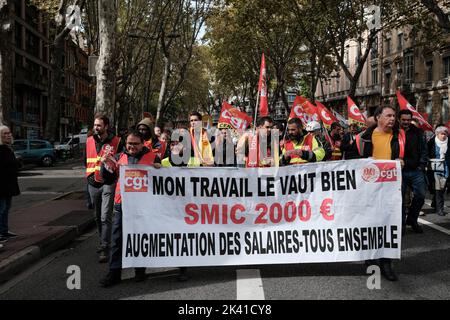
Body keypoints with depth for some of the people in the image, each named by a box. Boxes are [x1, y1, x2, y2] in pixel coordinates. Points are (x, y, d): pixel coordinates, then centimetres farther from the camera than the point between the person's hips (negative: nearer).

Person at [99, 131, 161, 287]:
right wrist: (106, 165, -2)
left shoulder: (152, 157, 3)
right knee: (118, 238, 3)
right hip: (122, 204, 2)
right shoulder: (119, 157, 12)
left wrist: (158, 169, -16)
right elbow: (109, 179, 14)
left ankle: (140, 269, 24)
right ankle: (114, 272, 10)